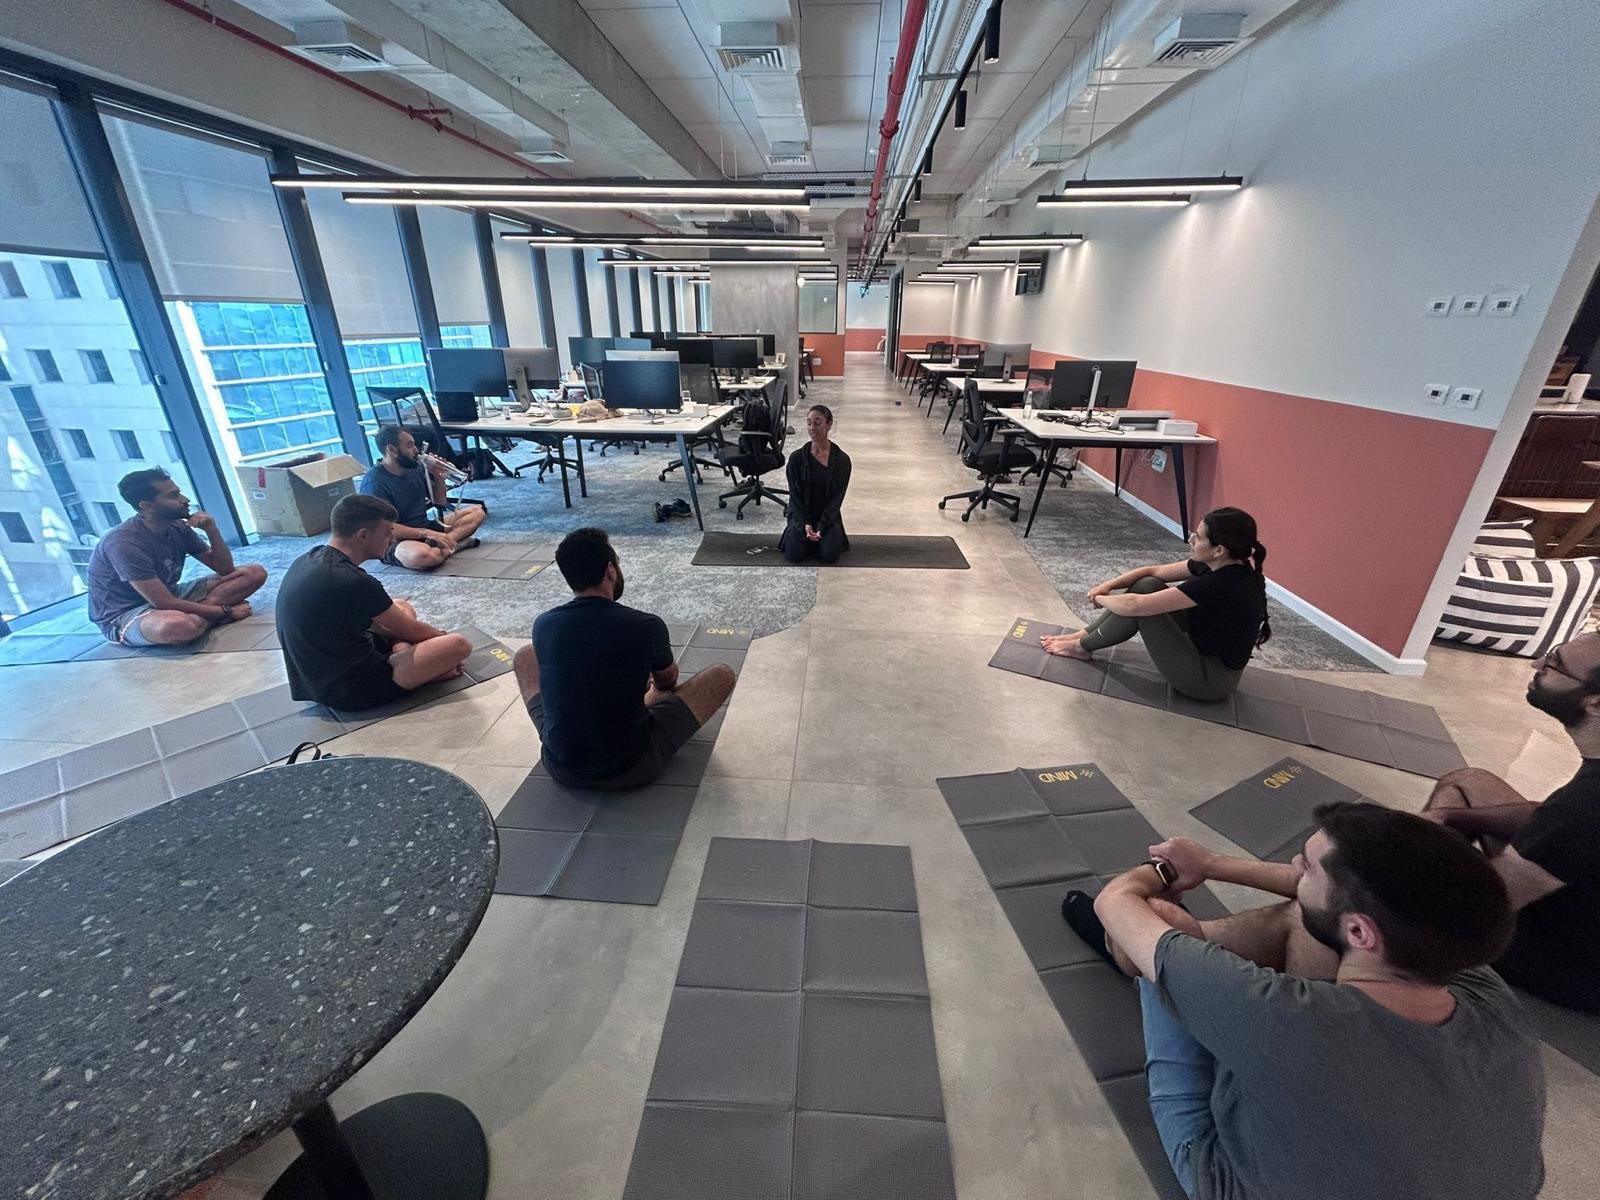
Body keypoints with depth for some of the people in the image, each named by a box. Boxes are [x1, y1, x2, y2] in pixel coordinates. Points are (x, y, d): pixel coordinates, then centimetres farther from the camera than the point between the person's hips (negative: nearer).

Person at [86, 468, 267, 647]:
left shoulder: (178, 528, -2)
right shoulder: (124, 544, -24)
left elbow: (225, 569, 2)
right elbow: (164, 603, -26)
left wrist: (211, 529, -13)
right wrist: (225, 611, -20)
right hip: (124, 616, -8)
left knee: (255, 573, -7)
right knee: (178, 625, -46)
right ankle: (198, 616, -13)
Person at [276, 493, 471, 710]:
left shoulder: (310, 558, 2)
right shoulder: (352, 582, -25)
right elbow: (411, 630, -9)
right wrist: (442, 637, 12)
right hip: (349, 690, -9)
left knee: (403, 607, 22)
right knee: (458, 645, -18)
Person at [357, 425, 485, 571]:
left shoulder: (416, 466, 3)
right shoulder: (373, 482, -16)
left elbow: (439, 503, 13)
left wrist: (438, 475, -4)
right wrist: (427, 534, -26)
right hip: (397, 542, -8)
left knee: (477, 511, -1)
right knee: (422, 555, -43)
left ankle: (442, 544, -20)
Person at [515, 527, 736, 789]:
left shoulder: (543, 626, -5)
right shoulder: (646, 626, -16)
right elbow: (667, 681, 8)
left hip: (561, 768, 4)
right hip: (630, 770, -3)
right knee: (722, 675, 7)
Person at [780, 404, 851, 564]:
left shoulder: (842, 460, -8)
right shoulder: (797, 458, -6)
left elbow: (837, 498, -9)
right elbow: (795, 495, -5)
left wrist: (821, 527, -20)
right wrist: (804, 525, -18)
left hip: (828, 516, 0)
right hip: (801, 515, 1)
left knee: (829, 555, -23)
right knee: (795, 554, -22)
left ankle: (822, 535, 12)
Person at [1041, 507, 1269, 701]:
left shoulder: (1224, 583, -30)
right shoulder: (1219, 565, -5)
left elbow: (1135, 605, -31)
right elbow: (1154, 571, 6)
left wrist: (1100, 598, -12)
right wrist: (1109, 585, -7)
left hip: (1212, 679, -9)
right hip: (1203, 646, 9)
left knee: (1140, 607, -19)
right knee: (1149, 585, -3)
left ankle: (1082, 647, 2)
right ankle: (1085, 634, 5)